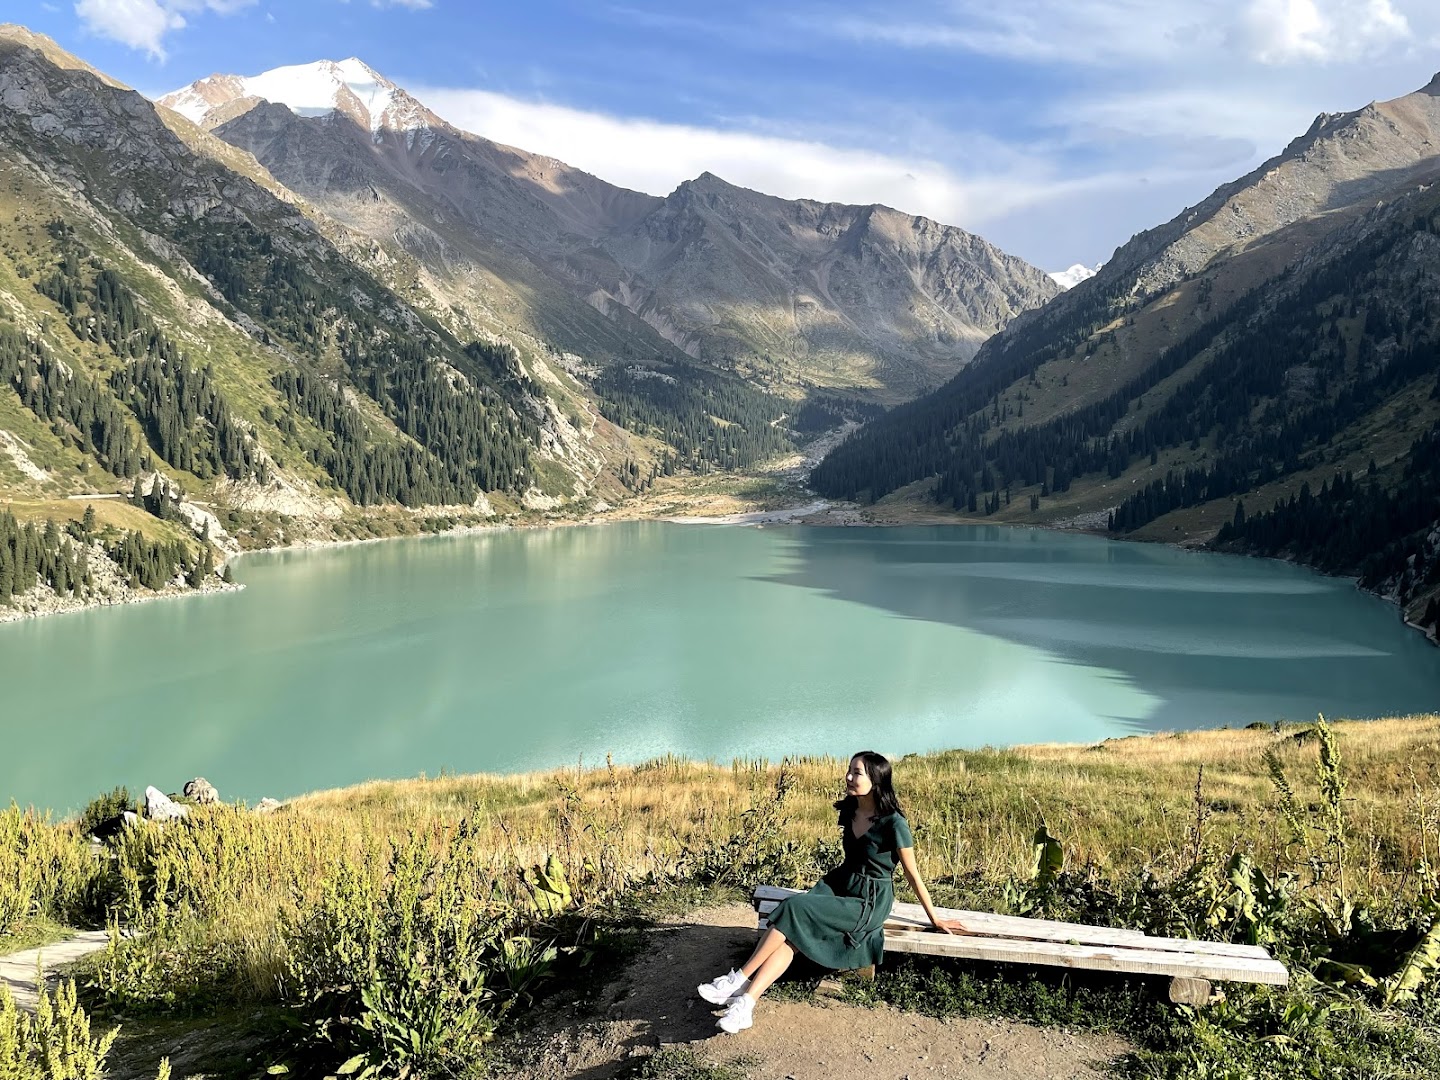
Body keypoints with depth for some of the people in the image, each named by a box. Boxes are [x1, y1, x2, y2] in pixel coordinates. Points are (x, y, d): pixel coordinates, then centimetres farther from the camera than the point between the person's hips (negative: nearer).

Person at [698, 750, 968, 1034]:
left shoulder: (893, 823, -17)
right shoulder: (849, 811, 4)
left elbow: (912, 874, -7)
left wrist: (935, 919, 0)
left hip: (869, 903, -6)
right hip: (838, 885, 7)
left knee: (793, 907, -26)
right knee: (791, 933, -23)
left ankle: (739, 980, -20)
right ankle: (745, 1003, -31)